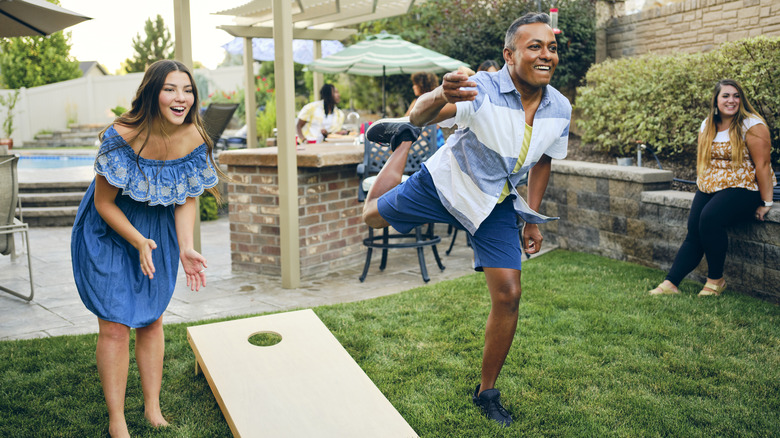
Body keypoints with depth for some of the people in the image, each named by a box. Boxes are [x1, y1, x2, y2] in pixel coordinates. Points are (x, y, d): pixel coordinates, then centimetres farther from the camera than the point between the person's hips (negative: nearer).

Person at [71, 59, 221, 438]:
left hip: (159, 231, 4)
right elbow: (103, 202, -17)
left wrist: (186, 248, -17)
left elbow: (188, 198, -5)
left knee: (152, 319, 12)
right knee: (115, 324, -3)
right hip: (109, 232, -4)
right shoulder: (121, 136, -27)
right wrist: (138, 242, -25)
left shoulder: (194, 139, -15)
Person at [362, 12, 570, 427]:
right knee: (373, 214, 14)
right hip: (446, 185, -3)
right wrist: (440, 96, -66)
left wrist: (533, 218, 6)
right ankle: (403, 140, 39)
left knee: (508, 295, -5)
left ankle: (487, 392, 15)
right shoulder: (481, 90, -28)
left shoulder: (560, 109, -10)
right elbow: (422, 113, -42)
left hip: (495, 204, 3)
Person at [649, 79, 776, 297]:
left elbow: (763, 165, -12)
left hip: (743, 189, -6)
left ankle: (716, 279, -14)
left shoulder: (752, 125, -8)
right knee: (693, 230, -14)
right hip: (710, 187, 6)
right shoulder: (707, 125, 10)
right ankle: (671, 283, -18)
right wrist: (701, 188, 15)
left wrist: (766, 202, -14)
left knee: (710, 217, -30)